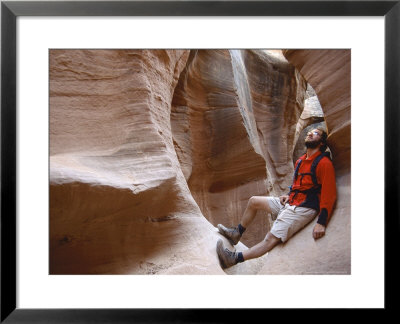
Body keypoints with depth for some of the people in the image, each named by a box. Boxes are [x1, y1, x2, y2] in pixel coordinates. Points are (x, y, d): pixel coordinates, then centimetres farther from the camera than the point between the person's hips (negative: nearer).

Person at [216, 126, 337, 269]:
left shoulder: (324, 163, -12)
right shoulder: (300, 161, 15)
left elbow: (329, 195, -18)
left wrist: (321, 223, -24)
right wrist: (288, 195, 9)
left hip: (303, 209, -9)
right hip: (290, 202, 9)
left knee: (271, 239, -22)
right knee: (253, 201, 12)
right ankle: (237, 233, 23)